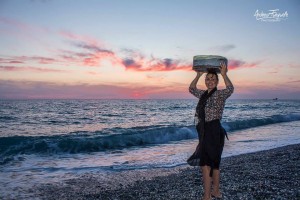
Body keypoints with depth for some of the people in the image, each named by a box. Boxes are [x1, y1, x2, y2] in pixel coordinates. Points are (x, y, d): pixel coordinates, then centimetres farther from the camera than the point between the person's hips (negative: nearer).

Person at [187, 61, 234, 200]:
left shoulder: (220, 94, -8)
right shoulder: (203, 94, 13)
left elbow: (230, 89, -28)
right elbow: (192, 89, 25)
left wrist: (224, 74, -29)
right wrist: (198, 75, 17)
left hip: (214, 131, -8)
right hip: (205, 131, 8)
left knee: (205, 164, -10)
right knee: (214, 163, 17)